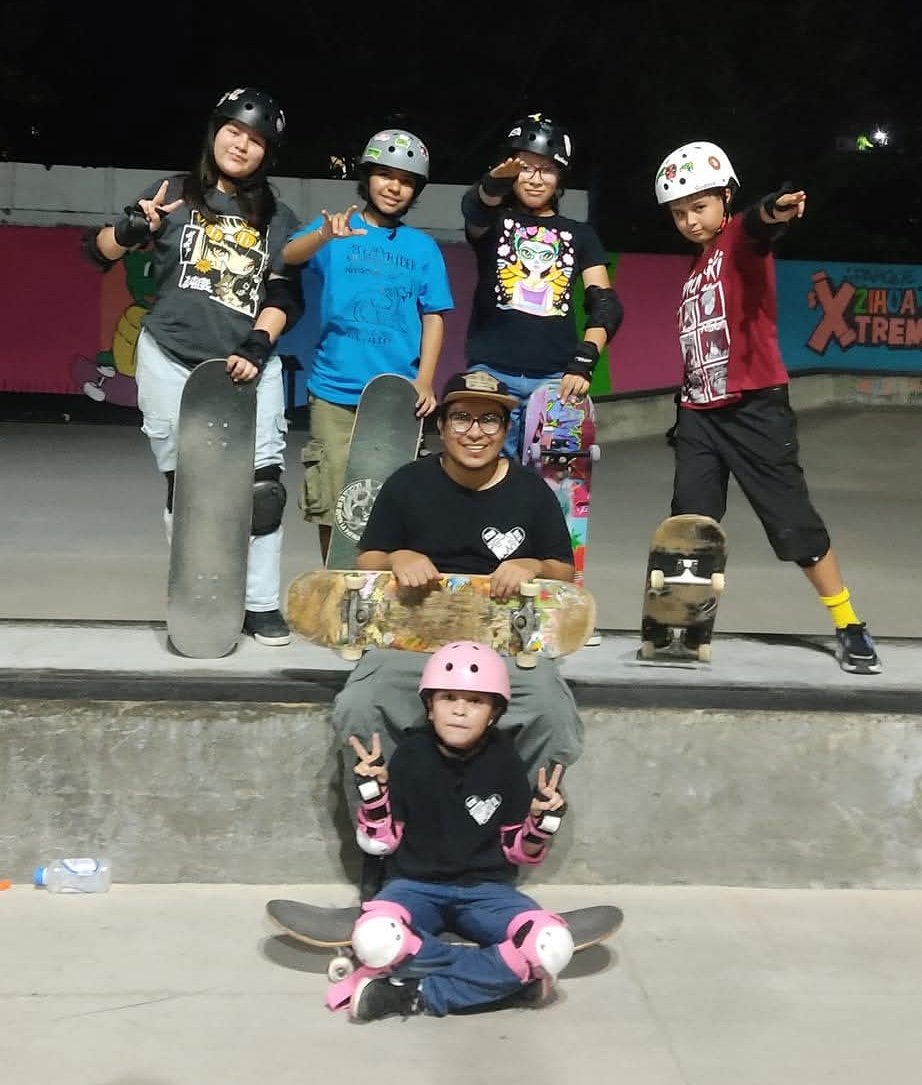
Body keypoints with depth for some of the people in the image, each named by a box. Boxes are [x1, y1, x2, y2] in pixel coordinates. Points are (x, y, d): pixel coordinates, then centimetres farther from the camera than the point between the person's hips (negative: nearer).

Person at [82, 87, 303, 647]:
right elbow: (98, 250, 6)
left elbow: (284, 297, 5)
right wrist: (133, 231, -16)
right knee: (183, 484, 2)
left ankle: (262, 604, 0)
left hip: (248, 364, 1)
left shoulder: (279, 218, 11)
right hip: (171, 360, -1)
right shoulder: (174, 194, 6)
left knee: (263, 483, -10)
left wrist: (258, 346, -12)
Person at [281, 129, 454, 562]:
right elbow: (289, 256, -14)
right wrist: (324, 236, -36)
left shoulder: (423, 247, 10)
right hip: (336, 391, -1)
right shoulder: (334, 227, 4)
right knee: (333, 502, 2)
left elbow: (433, 316, 8)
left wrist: (424, 381, -5)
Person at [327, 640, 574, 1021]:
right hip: (417, 885, -1)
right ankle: (498, 974, -18)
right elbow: (380, 843, 0)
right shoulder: (410, 756, -6)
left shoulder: (505, 763, -4)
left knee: (552, 946, -29)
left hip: (486, 889, 1)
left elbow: (519, 850, 5)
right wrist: (373, 790, -15)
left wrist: (543, 822, -16)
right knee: (374, 939, -37)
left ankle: (419, 994, -22)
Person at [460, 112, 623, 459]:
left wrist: (584, 360, -13)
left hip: (556, 377, 2)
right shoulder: (495, 221, 11)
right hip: (492, 374, -1)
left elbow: (605, 304, 5)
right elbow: (473, 208, -15)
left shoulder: (579, 234, 16)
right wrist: (494, 184, -40)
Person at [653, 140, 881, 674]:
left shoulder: (739, 240, -5)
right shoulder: (696, 269, 17)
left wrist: (771, 211, -54)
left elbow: (756, 229, -31)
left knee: (794, 521, -3)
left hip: (754, 408, -7)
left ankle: (849, 626, 9)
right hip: (699, 413, 7)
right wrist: (685, 402, 17)